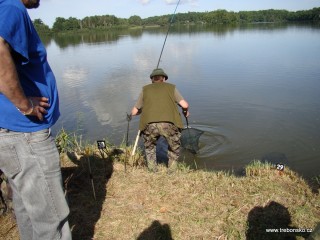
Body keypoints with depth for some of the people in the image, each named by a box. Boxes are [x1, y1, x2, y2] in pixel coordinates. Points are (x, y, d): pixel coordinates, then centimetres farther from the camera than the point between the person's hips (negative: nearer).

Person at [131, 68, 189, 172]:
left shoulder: (145, 89, 24)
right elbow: (185, 105, 10)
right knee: (174, 148, 26)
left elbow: (134, 112, 26)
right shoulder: (171, 87, 22)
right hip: (169, 124, -1)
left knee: (149, 147, 29)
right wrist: (186, 111, 33)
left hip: (149, 125, 1)